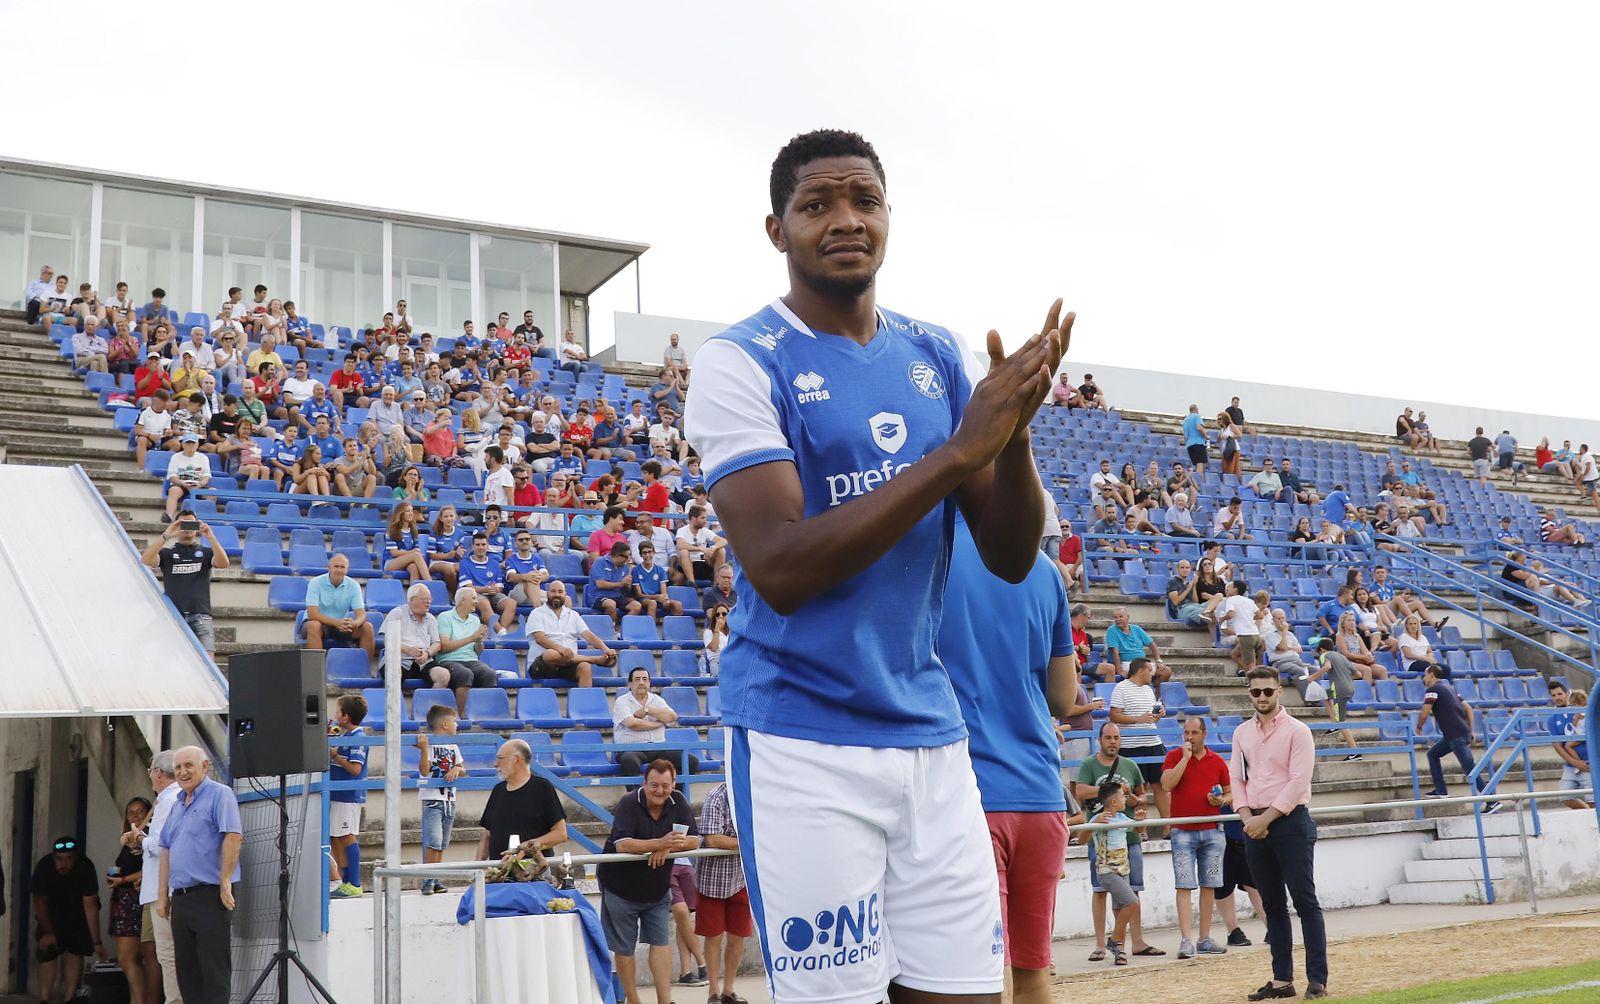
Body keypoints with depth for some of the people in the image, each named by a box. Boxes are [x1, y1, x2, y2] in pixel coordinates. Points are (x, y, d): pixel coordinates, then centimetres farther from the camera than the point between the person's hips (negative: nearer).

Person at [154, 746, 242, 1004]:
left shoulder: (219, 794, -7)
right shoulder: (177, 804, 19)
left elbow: (233, 837, -18)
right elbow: (166, 850, 20)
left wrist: (225, 883, -20)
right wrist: (163, 895, 15)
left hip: (209, 895, -8)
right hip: (180, 897, 8)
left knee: (214, 969, -6)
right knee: (185, 968, 11)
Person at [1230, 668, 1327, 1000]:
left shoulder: (1297, 730, -5)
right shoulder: (1242, 733, 12)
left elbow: (1298, 782, -12)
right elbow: (1235, 779, 12)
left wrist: (1267, 818, -14)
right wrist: (1248, 818, -3)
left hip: (1290, 821, -5)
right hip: (1255, 826, 6)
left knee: (1305, 901, -5)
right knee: (1273, 904, 9)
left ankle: (1317, 979, -3)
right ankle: (1282, 979, 14)